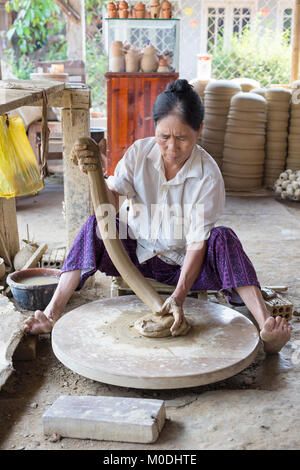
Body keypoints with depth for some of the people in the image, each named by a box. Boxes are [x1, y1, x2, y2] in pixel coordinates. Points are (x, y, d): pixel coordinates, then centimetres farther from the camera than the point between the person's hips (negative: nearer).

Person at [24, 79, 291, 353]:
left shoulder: (208, 176, -20)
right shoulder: (140, 152, -10)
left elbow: (197, 243, -24)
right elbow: (112, 203, -14)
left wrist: (179, 297, -36)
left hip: (182, 263, -2)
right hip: (136, 253, 3)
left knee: (223, 239, -29)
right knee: (95, 225, -22)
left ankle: (266, 327, -39)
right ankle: (53, 313, -25)